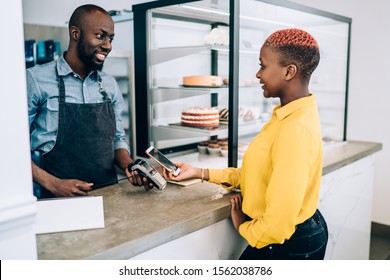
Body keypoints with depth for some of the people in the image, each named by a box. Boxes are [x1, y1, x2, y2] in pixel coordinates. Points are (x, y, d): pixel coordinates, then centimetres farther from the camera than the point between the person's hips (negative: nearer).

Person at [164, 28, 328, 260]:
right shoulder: (290, 115, 3)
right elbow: (261, 173, 8)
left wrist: (243, 226, -9)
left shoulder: (295, 128, -29)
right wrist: (199, 173, 5)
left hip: (288, 246, -8)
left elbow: (278, 223, -30)